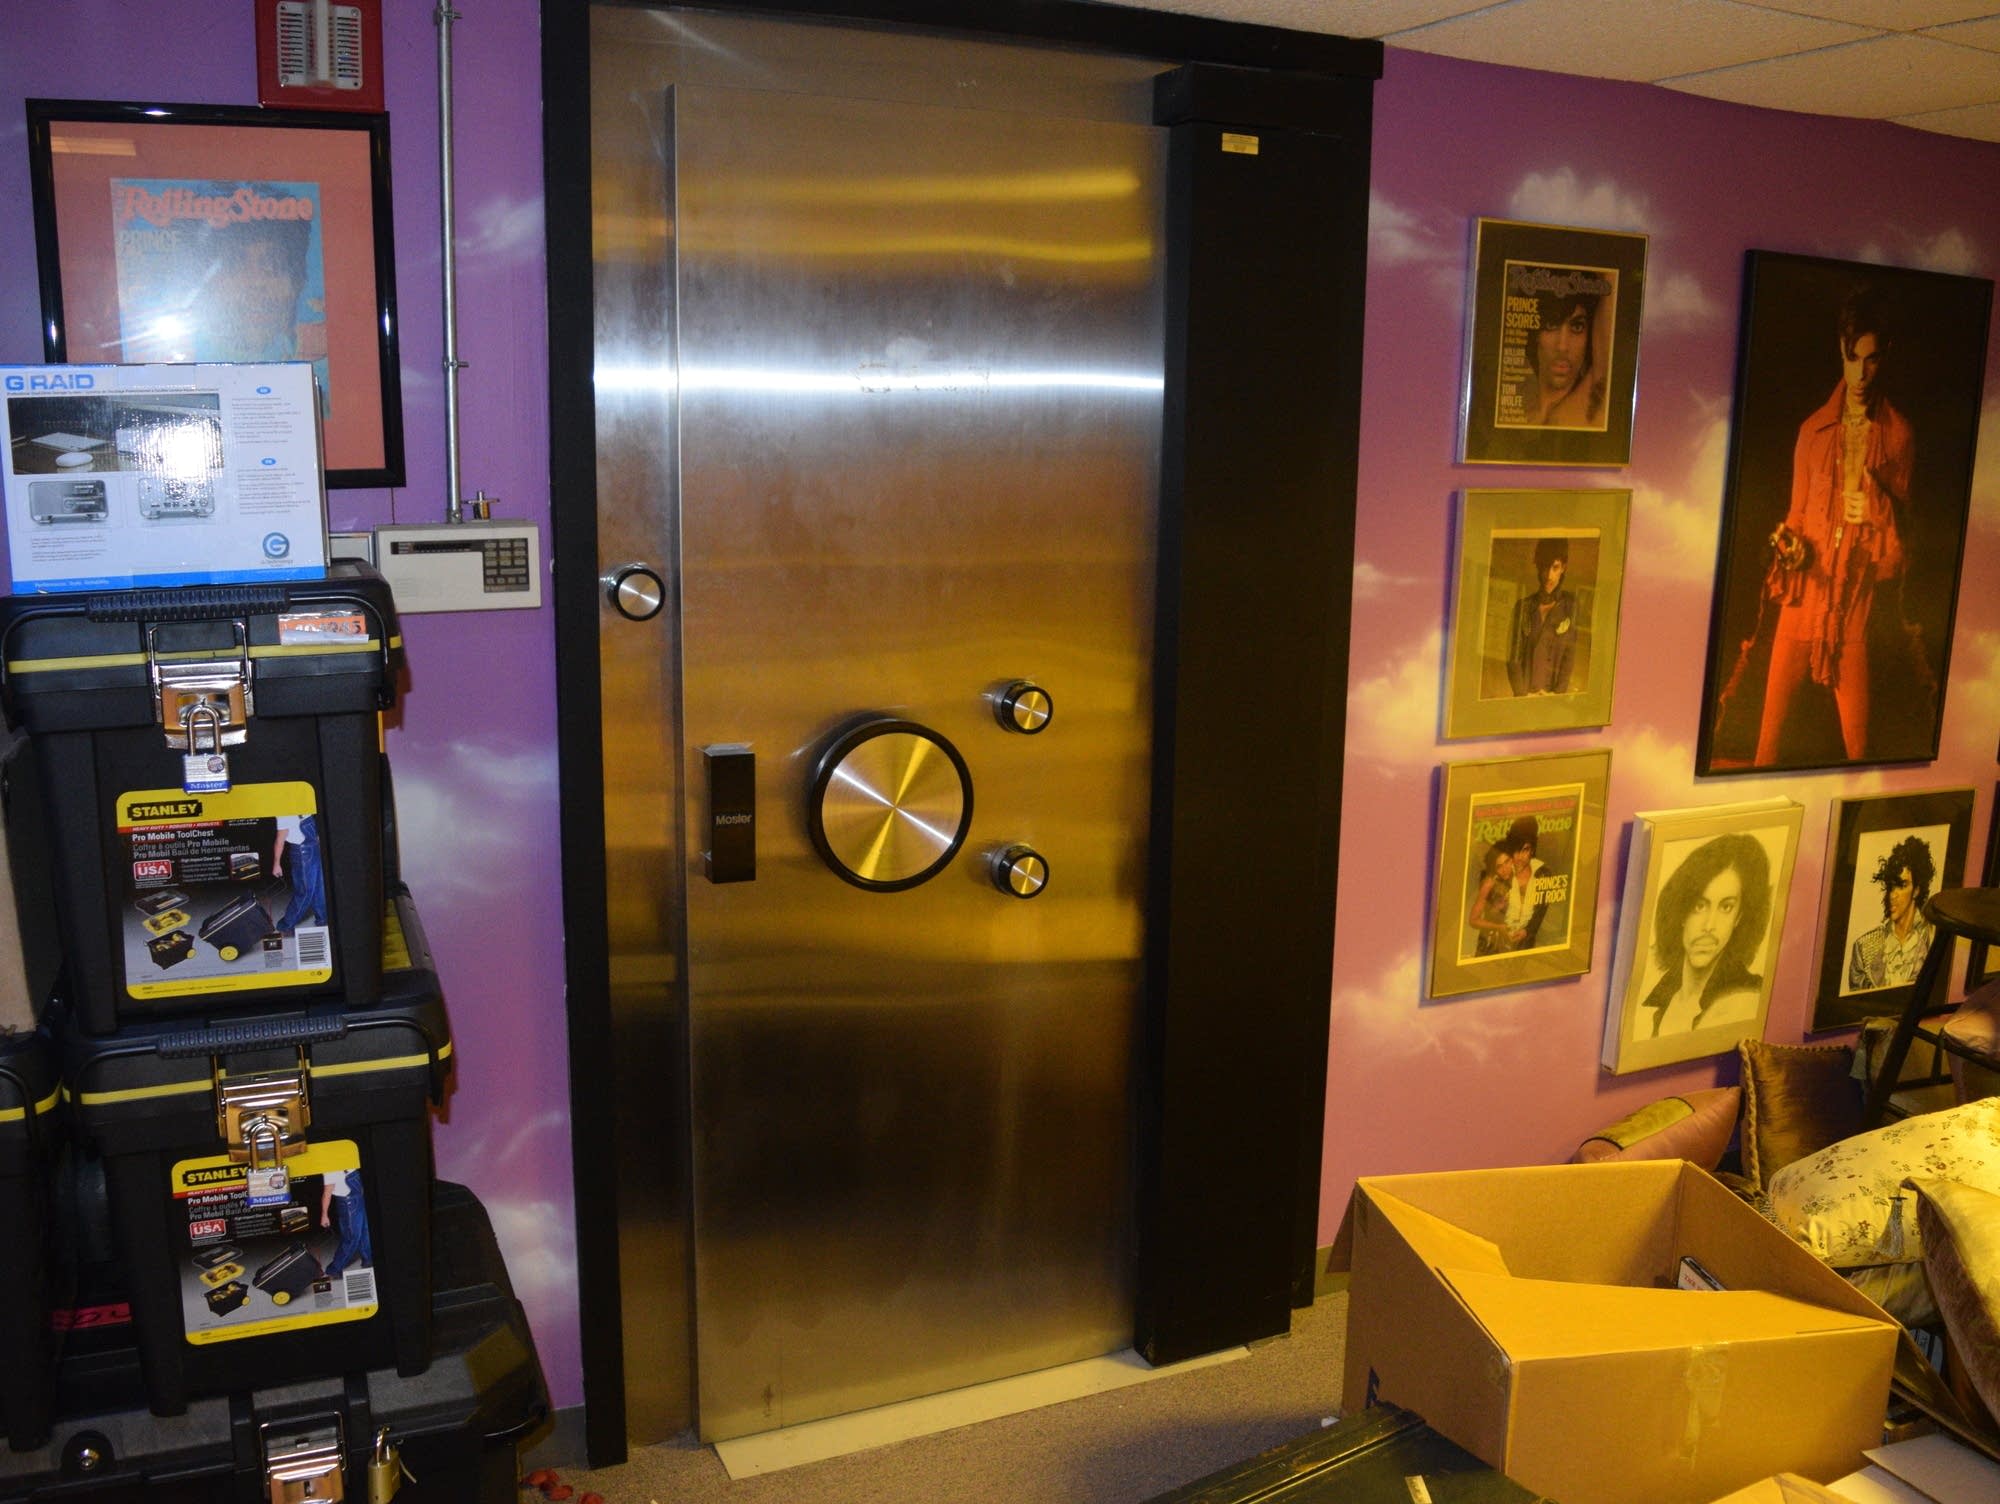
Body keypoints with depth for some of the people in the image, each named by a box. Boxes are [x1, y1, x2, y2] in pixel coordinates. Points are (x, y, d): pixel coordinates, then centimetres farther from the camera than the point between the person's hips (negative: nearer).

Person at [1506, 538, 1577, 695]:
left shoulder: (1570, 604, 2)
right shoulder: (1523, 606, 6)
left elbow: (1570, 654, -2)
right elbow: (1513, 657, 2)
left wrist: (1558, 693, -9)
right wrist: (1523, 694, -8)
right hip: (1525, 696, 1)